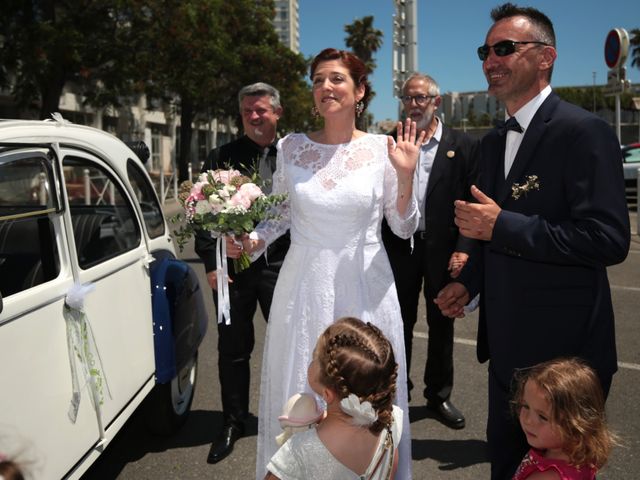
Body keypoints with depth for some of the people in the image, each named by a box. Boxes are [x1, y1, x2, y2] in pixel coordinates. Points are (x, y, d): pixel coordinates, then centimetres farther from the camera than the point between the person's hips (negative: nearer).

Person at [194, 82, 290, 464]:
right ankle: (233, 423, 30)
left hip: (280, 267, 0)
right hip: (232, 267, 1)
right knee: (233, 350, 12)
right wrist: (211, 263, -6)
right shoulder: (221, 157, 3)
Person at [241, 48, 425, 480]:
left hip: (364, 290, -1)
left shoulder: (382, 149, -3)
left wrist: (405, 175, -13)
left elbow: (405, 227, 1)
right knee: (300, 396, 11)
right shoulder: (291, 147, 2)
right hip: (304, 287, 2)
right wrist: (252, 240, -6)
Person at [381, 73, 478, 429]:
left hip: (444, 249, -1)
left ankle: (439, 394, 30)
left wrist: (464, 249, -10)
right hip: (400, 248, 1)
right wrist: (381, 249, -7)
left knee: (442, 324, 12)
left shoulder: (464, 146, -1)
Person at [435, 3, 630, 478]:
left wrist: (502, 225, -26)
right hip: (507, 342, 8)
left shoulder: (584, 131, -16)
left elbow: (609, 240, -24)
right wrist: (469, 282, 5)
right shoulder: (494, 141, 10)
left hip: (563, 346, -7)